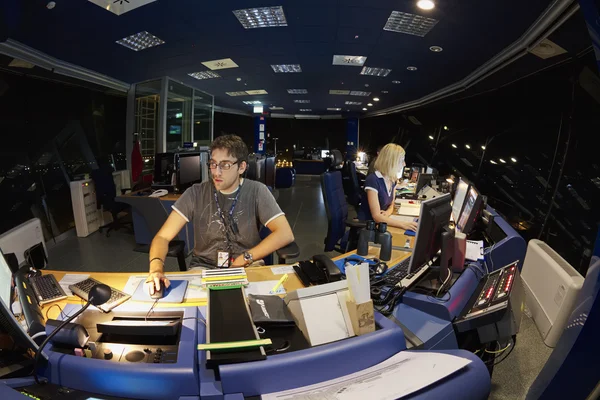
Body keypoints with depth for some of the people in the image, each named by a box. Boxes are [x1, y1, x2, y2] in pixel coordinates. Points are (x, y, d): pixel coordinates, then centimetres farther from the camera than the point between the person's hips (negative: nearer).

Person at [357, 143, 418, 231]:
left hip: (380, 224, 8)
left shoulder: (392, 180, 4)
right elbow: (376, 216, -25)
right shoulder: (372, 180, -21)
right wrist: (403, 224, -33)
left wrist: (388, 212, -10)